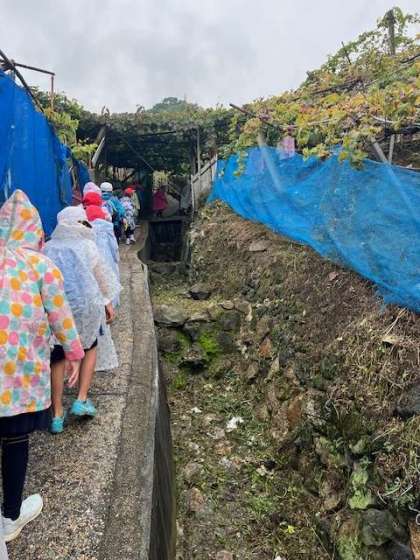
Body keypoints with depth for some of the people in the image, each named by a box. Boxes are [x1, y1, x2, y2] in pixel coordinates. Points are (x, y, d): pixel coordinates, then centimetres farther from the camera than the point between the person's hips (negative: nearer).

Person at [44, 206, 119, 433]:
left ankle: (57, 415, 20)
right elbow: (102, 276, 7)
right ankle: (81, 400, 16)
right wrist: (108, 303, 20)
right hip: (84, 305, -1)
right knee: (90, 349, 23)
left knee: (57, 358, 15)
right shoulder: (86, 245, 0)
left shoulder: (47, 248, 4)